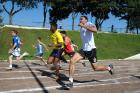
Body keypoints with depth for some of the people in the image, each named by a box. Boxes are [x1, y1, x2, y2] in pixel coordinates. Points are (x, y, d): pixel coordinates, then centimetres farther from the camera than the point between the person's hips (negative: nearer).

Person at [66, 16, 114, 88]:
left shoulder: (89, 24, -9)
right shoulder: (81, 28, 15)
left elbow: (95, 30, -33)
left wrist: (84, 26, -33)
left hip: (91, 50, -7)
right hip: (83, 49, 7)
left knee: (95, 68, 5)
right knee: (72, 61, -13)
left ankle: (109, 68, 36)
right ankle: (70, 81, -7)